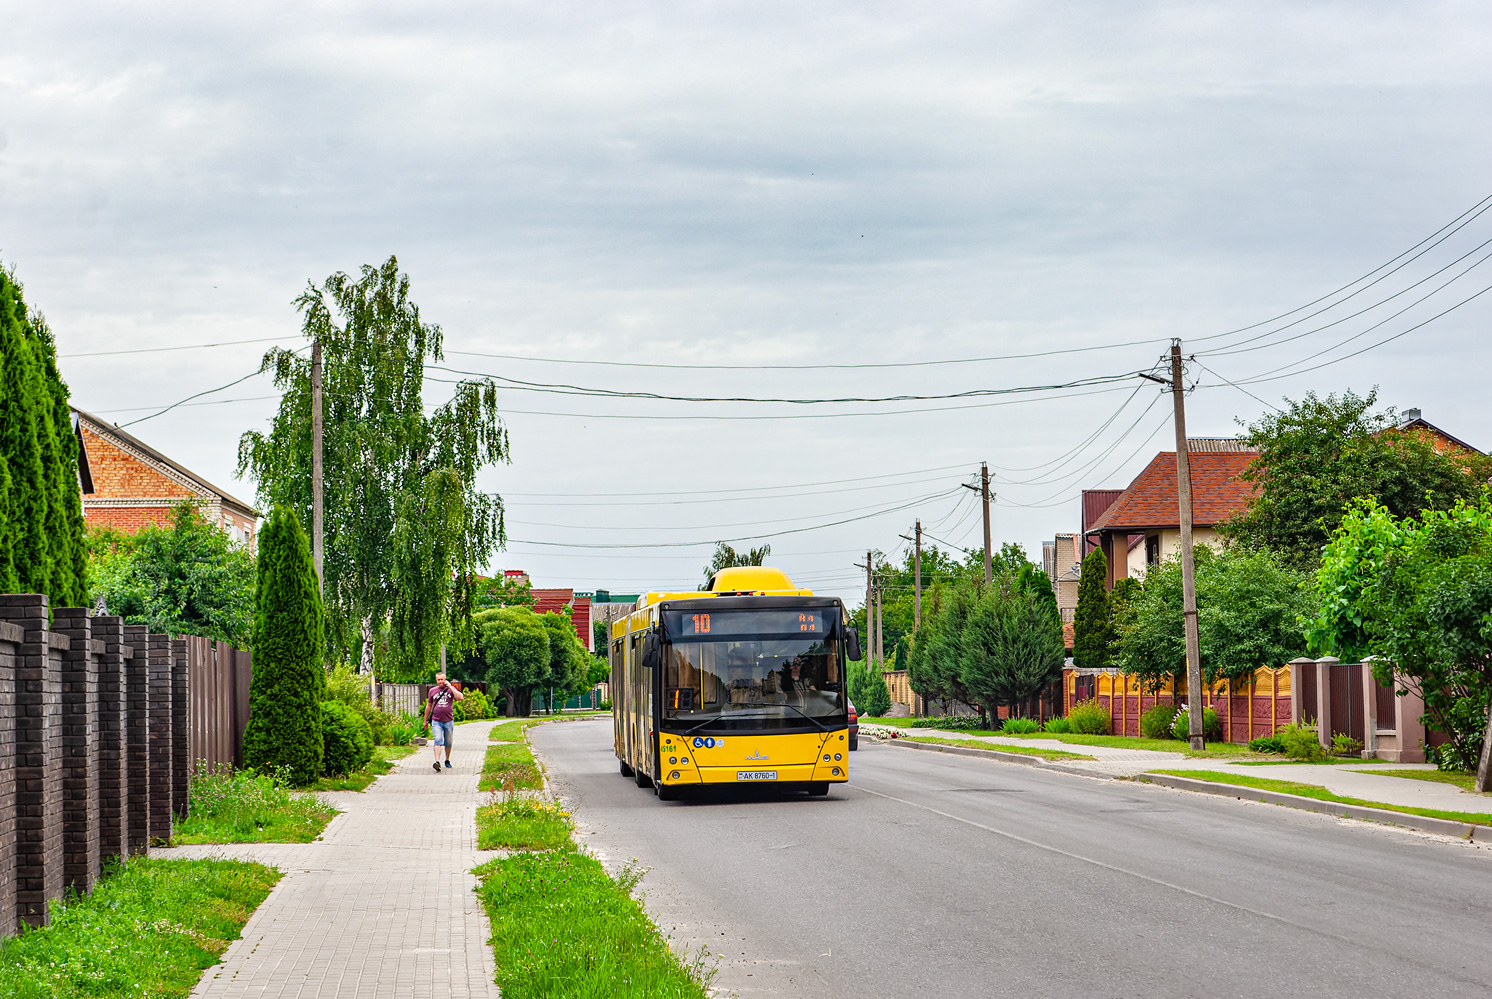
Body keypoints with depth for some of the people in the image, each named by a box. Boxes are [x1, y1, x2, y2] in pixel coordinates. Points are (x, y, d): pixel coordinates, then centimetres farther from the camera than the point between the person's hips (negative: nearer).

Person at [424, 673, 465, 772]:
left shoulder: (451, 689, 4)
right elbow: (428, 706, 16)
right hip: (436, 721, -1)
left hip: (448, 721, 1)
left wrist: (450, 687, -12)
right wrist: (425, 720, 18)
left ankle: (447, 761, 28)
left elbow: (460, 698, -13)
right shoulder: (432, 691, 8)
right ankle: (437, 762, -25)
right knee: (437, 740, -16)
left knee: (448, 742, 10)